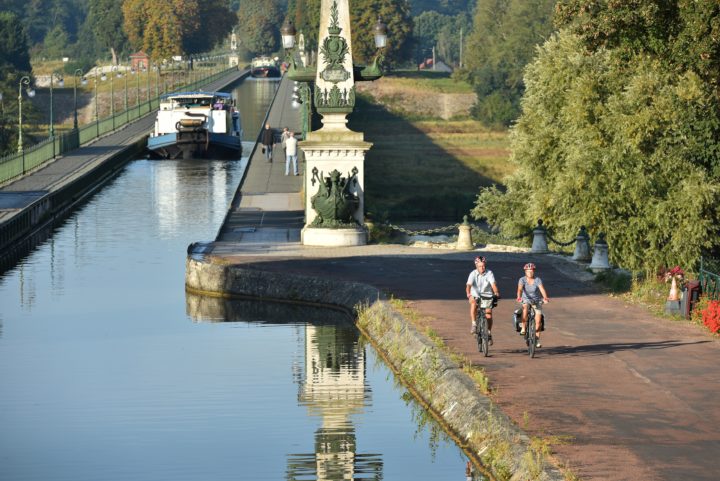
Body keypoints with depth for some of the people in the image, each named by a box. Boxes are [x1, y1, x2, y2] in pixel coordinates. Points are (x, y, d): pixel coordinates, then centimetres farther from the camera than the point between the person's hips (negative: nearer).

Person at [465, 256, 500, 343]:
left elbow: (493, 284, -23)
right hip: (476, 295, -1)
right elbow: (468, 285, -24)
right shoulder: (473, 274, -12)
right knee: (473, 303, -34)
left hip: (487, 296, 1)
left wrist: (496, 293, -42)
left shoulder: (489, 273, -10)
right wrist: (468, 294, -44)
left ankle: (489, 333, 17)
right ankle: (474, 324, -26)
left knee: (489, 315, -7)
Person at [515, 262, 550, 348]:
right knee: (525, 308, -36)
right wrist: (519, 297, -50)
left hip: (537, 301, 0)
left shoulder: (538, 280, -16)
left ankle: (537, 340, 10)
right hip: (526, 300, 0)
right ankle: (523, 328, -25)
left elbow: (542, 289, -30)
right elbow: (520, 289, -31)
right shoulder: (522, 280, -15)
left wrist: (545, 298, -48)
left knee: (538, 321, -5)